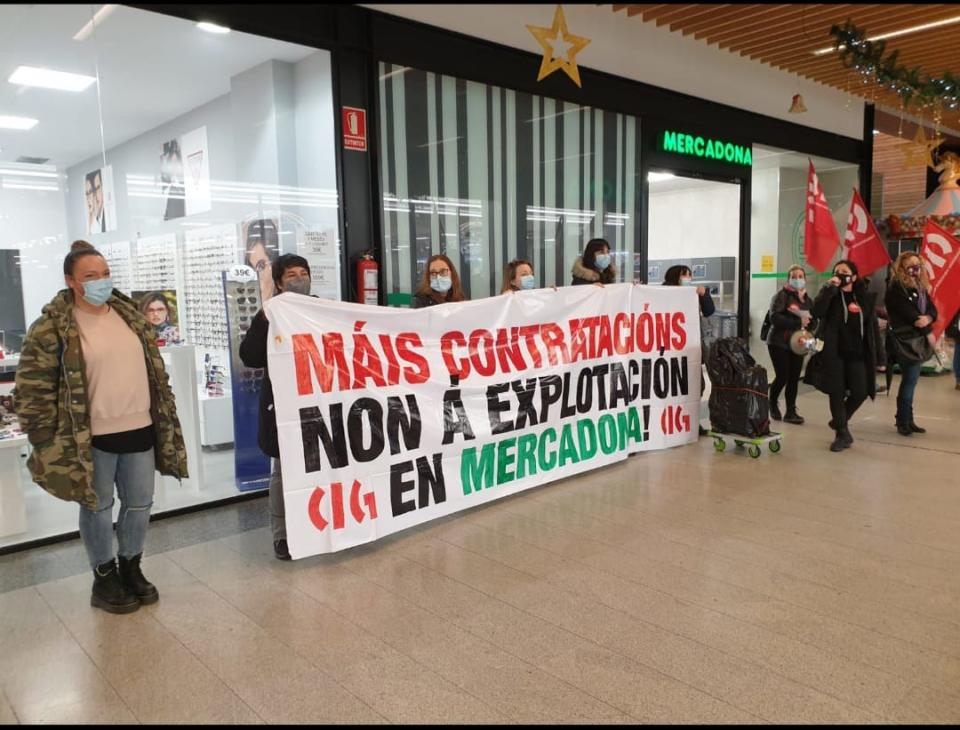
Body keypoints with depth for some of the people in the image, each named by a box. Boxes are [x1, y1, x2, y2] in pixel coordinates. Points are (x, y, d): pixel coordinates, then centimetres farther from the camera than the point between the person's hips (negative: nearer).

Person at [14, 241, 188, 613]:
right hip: (91, 438, -5)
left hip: (139, 430, 5)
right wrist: (46, 440, -10)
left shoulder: (130, 315, 8)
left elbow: (155, 369, 14)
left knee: (140, 504, 14)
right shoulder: (52, 327, -10)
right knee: (98, 508, 10)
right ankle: (104, 578, 28)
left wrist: (167, 419, 13)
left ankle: (131, 568, 35)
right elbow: (33, 388, -8)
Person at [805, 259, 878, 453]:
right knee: (837, 393, 1)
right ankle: (842, 434, 15)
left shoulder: (865, 297, 7)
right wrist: (830, 288, -22)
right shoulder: (829, 293, -1)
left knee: (860, 392, -2)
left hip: (857, 353, 3)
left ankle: (840, 421, 27)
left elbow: (872, 327, 11)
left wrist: (877, 355, 9)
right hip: (834, 352, -2)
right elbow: (816, 312, -21)